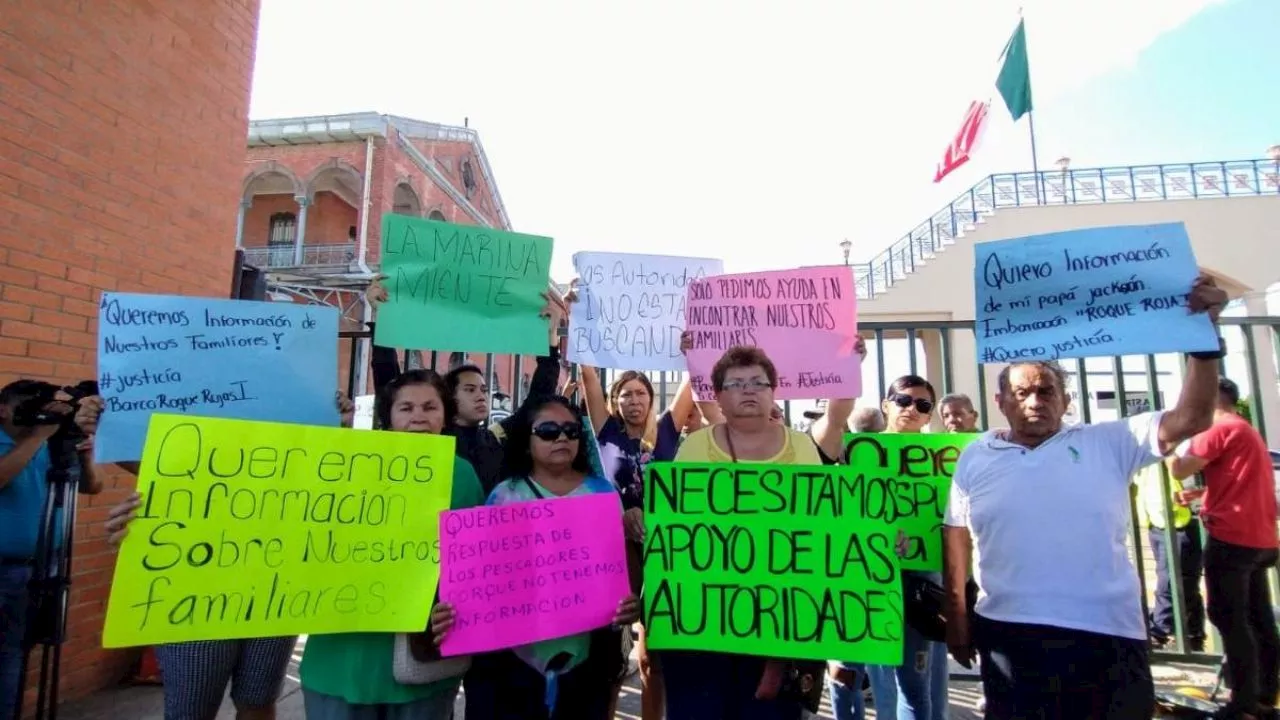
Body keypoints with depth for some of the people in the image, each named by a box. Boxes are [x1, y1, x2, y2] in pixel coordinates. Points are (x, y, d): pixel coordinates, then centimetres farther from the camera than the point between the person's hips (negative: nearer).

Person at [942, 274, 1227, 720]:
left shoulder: (1107, 444, 4)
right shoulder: (974, 459, 4)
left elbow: (1191, 419, -5)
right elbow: (956, 537, 6)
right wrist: (956, 615, 6)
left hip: (1107, 635, 1)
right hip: (1009, 635, 0)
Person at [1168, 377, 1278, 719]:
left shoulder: (1220, 428, -10)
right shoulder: (1249, 431, 20)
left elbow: (1180, 470, -13)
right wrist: (1206, 500, 26)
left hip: (1231, 537, -10)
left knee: (1229, 619, -5)